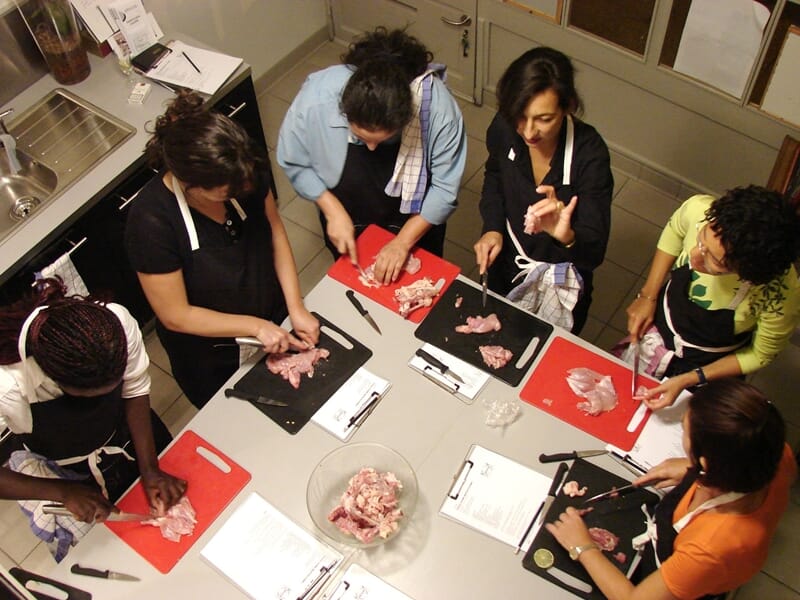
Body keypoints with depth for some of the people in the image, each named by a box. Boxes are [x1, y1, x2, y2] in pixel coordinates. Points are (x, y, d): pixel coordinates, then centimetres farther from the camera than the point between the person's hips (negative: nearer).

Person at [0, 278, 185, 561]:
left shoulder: (118, 323, -35)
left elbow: (135, 390, -17)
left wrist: (150, 469, -19)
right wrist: (64, 492, -31)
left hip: (129, 435, 3)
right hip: (62, 474, -2)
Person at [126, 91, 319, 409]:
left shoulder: (248, 171, -25)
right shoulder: (151, 222, -36)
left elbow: (274, 230, -9)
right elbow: (175, 316, -26)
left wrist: (296, 307, -15)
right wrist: (256, 326, -26)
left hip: (275, 318, 4)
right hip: (212, 358, -4)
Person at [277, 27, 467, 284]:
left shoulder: (437, 106, -36)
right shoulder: (316, 100, -33)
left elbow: (445, 187, -23)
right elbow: (293, 162, -15)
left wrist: (403, 241, -26)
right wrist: (332, 211, -23)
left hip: (415, 222, 0)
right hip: (346, 222, 1)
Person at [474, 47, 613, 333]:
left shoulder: (589, 153, -33)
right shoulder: (504, 128, -22)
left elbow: (594, 252, -33)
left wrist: (566, 236, -54)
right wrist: (493, 229, -11)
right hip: (506, 266, 3)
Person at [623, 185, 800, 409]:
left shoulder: (781, 297, -41)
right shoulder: (698, 210, -36)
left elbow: (760, 354, -18)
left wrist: (687, 381, -22)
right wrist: (648, 296, -12)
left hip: (709, 366, -2)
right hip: (659, 322, 2)